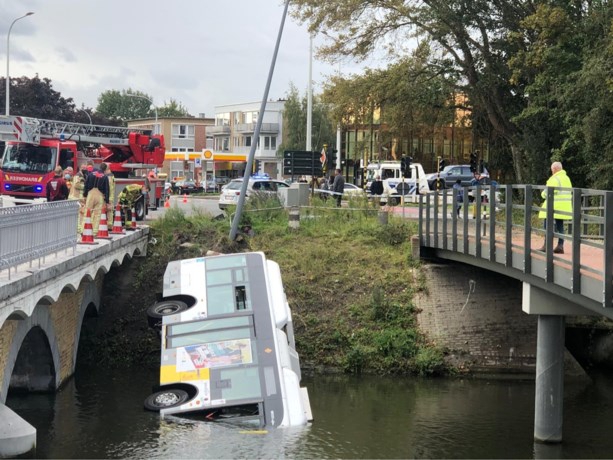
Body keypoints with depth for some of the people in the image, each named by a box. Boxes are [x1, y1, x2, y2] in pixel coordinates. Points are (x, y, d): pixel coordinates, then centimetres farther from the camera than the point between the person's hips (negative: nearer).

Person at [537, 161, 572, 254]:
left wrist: (543, 194, 6)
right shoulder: (567, 178, 17)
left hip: (554, 206, -9)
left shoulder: (555, 179, -12)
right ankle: (560, 246, 5)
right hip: (564, 207, 9)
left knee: (547, 225, -4)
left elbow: (547, 192, -16)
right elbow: (570, 192, 18)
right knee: (560, 226, 10)